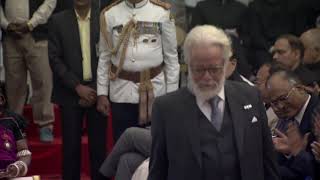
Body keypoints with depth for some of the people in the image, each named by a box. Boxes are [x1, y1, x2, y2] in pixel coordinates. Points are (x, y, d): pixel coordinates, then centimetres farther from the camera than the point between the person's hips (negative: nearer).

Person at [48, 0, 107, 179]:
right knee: (71, 146, 2)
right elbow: (55, 59, -2)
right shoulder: (58, 21, 1)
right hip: (70, 93, 0)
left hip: (97, 91, 0)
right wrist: (77, 87, -9)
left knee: (99, 145, 2)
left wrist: (96, 89, -5)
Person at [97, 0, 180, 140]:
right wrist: (102, 93, 5)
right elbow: (104, 56, 7)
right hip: (121, 89, 1)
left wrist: (171, 94, 0)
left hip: (155, 88, -1)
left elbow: (171, 56, 2)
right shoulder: (110, 14, 2)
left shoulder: (162, 12, -2)